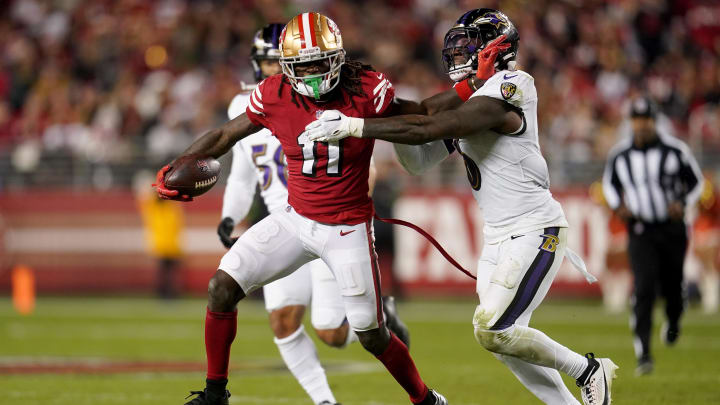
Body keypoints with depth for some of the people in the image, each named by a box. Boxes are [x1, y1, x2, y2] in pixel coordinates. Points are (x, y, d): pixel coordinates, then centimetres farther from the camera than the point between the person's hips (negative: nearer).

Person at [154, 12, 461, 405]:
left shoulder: (367, 91, -18)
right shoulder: (275, 96, -10)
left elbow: (421, 115, -6)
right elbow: (226, 135, 3)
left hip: (348, 230, -3)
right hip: (295, 220, 3)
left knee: (372, 336, 0)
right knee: (222, 288, -8)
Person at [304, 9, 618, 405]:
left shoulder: (502, 94, -20)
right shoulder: (470, 102, 10)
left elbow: (427, 130, -27)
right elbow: (419, 160, 13)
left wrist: (352, 126, -26)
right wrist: (389, 115, -3)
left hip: (536, 231, -9)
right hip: (498, 236, 9)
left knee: (494, 331, -14)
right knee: (501, 340, 6)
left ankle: (587, 369, 5)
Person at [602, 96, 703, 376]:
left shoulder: (674, 150, -7)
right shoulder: (620, 155, -2)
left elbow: (696, 182, 5)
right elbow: (609, 182, 17)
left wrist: (682, 203, -13)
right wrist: (618, 206, -2)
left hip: (672, 229, 0)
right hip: (640, 230, 0)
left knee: (672, 287, 10)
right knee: (644, 289, -15)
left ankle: (673, 322, 47)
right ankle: (643, 354, -15)